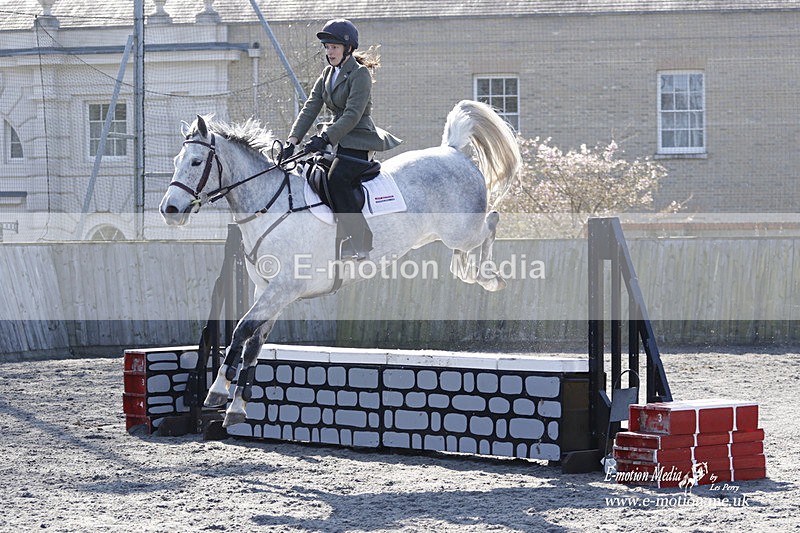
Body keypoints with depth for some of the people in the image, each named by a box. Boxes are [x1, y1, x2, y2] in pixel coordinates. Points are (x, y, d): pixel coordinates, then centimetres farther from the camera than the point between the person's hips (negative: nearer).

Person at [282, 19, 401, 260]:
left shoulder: (360, 74, -10)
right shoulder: (327, 74, 14)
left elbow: (352, 115, -21)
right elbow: (310, 108, 7)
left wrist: (324, 138, -30)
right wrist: (293, 140, -6)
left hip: (358, 140, -9)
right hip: (336, 138, 9)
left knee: (337, 180, -29)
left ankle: (360, 243, -25)